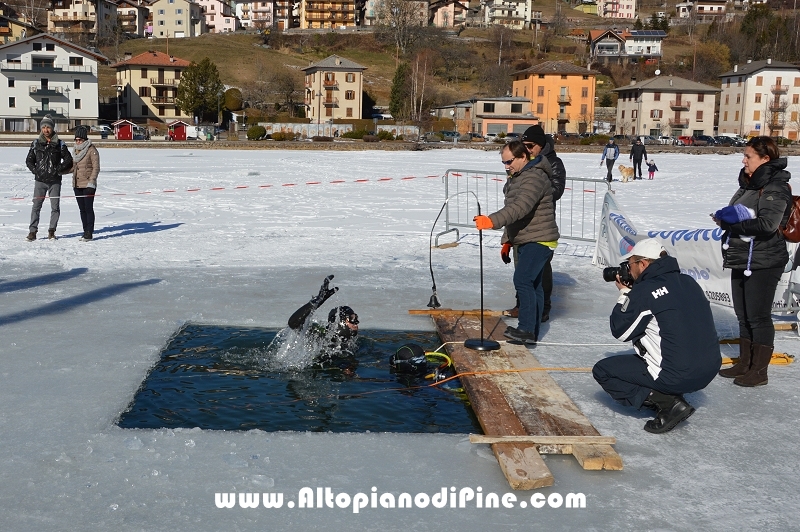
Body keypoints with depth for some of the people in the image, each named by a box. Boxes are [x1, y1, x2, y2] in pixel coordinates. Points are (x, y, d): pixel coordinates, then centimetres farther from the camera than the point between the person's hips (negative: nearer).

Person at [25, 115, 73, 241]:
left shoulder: (60, 144, 3)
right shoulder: (36, 144, 6)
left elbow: (68, 160, 7)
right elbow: (29, 160, 14)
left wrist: (59, 169, -5)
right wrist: (35, 170, -1)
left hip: (55, 181, 0)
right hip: (40, 180, 0)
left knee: (55, 207, 3)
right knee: (36, 206, -3)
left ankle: (52, 231, 13)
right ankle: (32, 231, 1)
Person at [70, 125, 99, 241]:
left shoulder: (92, 150, -8)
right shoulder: (77, 150, 15)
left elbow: (96, 168, -11)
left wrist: (91, 182, -18)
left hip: (88, 185, -7)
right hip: (77, 185, 8)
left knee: (88, 208, -5)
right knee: (82, 209, 10)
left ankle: (89, 233, -1)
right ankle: (86, 232, 16)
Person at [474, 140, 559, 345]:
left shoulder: (535, 178, -21)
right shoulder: (516, 177, 13)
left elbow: (520, 207, -36)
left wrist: (492, 221, -47)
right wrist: (507, 240, 22)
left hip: (539, 240, -10)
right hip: (525, 241, 10)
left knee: (522, 280, -19)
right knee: (532, 284, 13)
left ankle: (527, 329, -17)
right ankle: (531, 333, 18)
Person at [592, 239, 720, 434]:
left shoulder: (643, 291, -15)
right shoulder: (687, 282, 7)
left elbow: (620, 331, -3)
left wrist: (625, 292, 8)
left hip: (678, 377, -8)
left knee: (602, 370, 5)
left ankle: (667, 403, -5)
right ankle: (673, 397, 16)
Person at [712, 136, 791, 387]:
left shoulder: (776, 188, -15)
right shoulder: (748, 184, 13)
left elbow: (767, 224, -27)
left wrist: (732, 222, -20)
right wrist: (725, 218, 0)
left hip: (763, 263, -9)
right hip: (741, 260, 9)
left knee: (758, 316, -2)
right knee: (743, 315, 15)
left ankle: (759, 370, 8)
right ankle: (744, 363, 27)